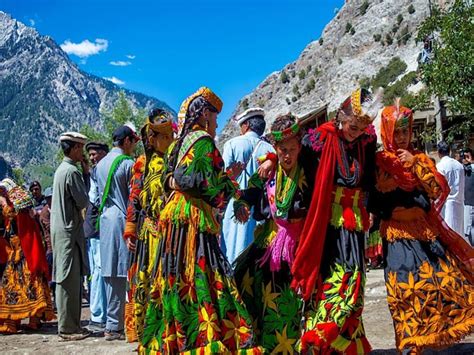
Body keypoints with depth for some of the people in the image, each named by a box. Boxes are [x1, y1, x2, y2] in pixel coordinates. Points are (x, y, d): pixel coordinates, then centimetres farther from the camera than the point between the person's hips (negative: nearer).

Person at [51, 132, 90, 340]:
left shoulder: (61, 169, 16)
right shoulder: (72, 171, -15)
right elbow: (83, 202, -13)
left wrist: (85, 173, 10)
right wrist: (86, 174, 2)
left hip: (61, 229, 10)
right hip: (69, 231, -10)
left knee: (69, 279, 12)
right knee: (69, 279, -5)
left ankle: (70, 324, 18)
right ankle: (68, 327, 0)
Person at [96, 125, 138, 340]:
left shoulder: (100, 165, 14)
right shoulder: (128, 163, -8)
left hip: (105, 220, 7)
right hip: (124, 220, -7)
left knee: (111, 274, 9)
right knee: (125, 273, -3)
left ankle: (112, 325, 13)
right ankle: (116, 326, -2)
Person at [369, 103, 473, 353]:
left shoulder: (420, 157, 11)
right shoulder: (380, 161, 0)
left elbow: (438, 191, -2)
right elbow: (374, 203, -2)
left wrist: (416, 164, -11)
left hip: (426, 232, 5)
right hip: (399, 237, -4)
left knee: (447, 281, 1)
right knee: (408, 290, -10)